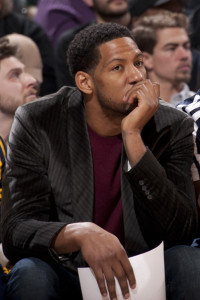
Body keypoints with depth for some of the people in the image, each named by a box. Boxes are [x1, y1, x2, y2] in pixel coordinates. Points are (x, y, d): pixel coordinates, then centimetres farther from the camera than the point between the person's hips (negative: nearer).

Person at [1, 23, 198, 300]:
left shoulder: (172, 128, -6)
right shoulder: (37, 124, -8)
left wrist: (132, 137, -23)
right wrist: (80, 234, -37)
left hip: (140, 277, 0)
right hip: (67, 278, 0)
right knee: (30, 274, -32)